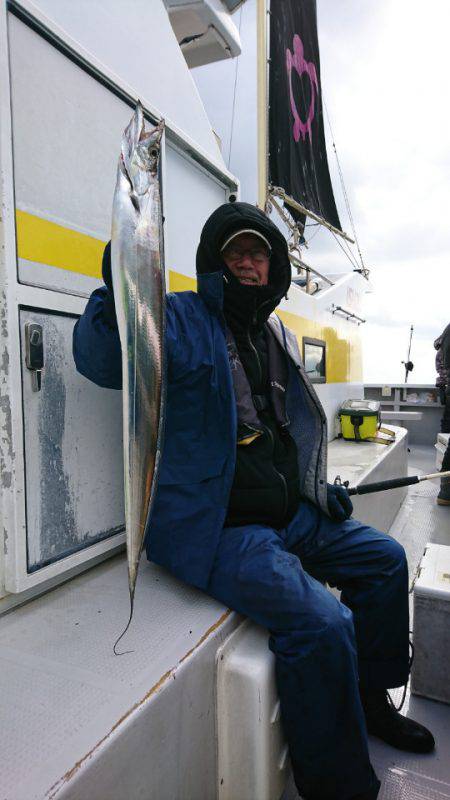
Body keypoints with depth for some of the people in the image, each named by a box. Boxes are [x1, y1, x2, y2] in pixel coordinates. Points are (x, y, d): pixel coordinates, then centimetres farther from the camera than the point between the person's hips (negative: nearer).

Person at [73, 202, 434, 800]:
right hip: (216, 527, -8)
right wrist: (117, 294, -44)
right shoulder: (184, 320, -8)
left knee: (386, 559, 16)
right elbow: (103, 359, -25)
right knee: (322, 622, -25)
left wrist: (319, 488, 15)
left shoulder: (278, 336, 15)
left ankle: (369, 701, 35)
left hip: (289, 515, 9)